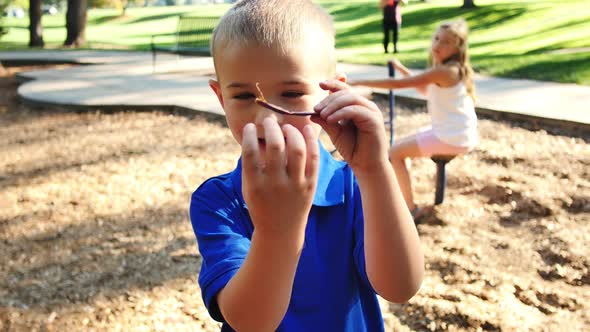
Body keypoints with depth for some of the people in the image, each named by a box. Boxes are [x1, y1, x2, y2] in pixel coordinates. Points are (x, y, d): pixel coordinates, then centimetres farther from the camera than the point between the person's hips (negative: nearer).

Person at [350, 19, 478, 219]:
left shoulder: (443, 71, -21)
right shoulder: (451, 69, 8)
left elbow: (397, 84, -25)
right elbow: (426, 91, 24)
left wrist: (359, 82, -21)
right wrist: (402, 68, 15)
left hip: (452, 137, -10)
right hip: (456, 133, 10)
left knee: (395, 153, -5)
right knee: (400, 146, 23)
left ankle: (410, 208, 0)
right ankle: (402, 198, 30)